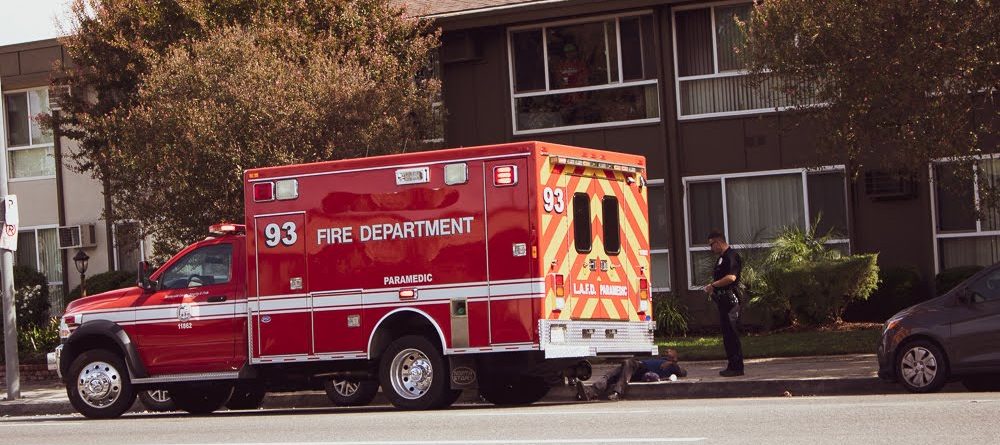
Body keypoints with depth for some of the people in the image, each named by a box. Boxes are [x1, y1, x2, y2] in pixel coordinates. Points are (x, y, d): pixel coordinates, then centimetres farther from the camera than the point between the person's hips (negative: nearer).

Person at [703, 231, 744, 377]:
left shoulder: (731, 256, -12)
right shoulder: (722, 257, 20)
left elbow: (731, 277, -24)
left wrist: (713, 285, -16)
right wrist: (713, 288, 12)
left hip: (730, 298, -11)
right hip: (723, 300, 11)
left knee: (731, 334, -9)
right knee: (727, 333, 12)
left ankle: (736, 367, -8)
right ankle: (733, 366, 16)